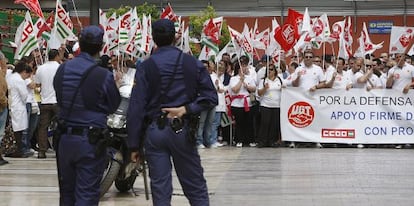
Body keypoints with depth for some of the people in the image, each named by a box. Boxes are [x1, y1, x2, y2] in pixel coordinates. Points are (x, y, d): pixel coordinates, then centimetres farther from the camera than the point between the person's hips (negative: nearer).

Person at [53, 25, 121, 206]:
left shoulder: (62, 70, 0)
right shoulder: (104, 76, -16)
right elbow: (113, 106, -2)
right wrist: (116, 85, 13)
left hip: (65, 138, 5)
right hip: (91, 141, -5)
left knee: (67, 191, 17)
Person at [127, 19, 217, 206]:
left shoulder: (145, 67, -2)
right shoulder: (192, 64, 2)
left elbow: (136, 108, -5)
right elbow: (210, 97, -5)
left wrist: (134, 145, -1)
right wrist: (185, 109, -9)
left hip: (154, 132, 0)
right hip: (183, 131, 1)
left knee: (160, 190, 3)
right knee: (196, 189, 8)